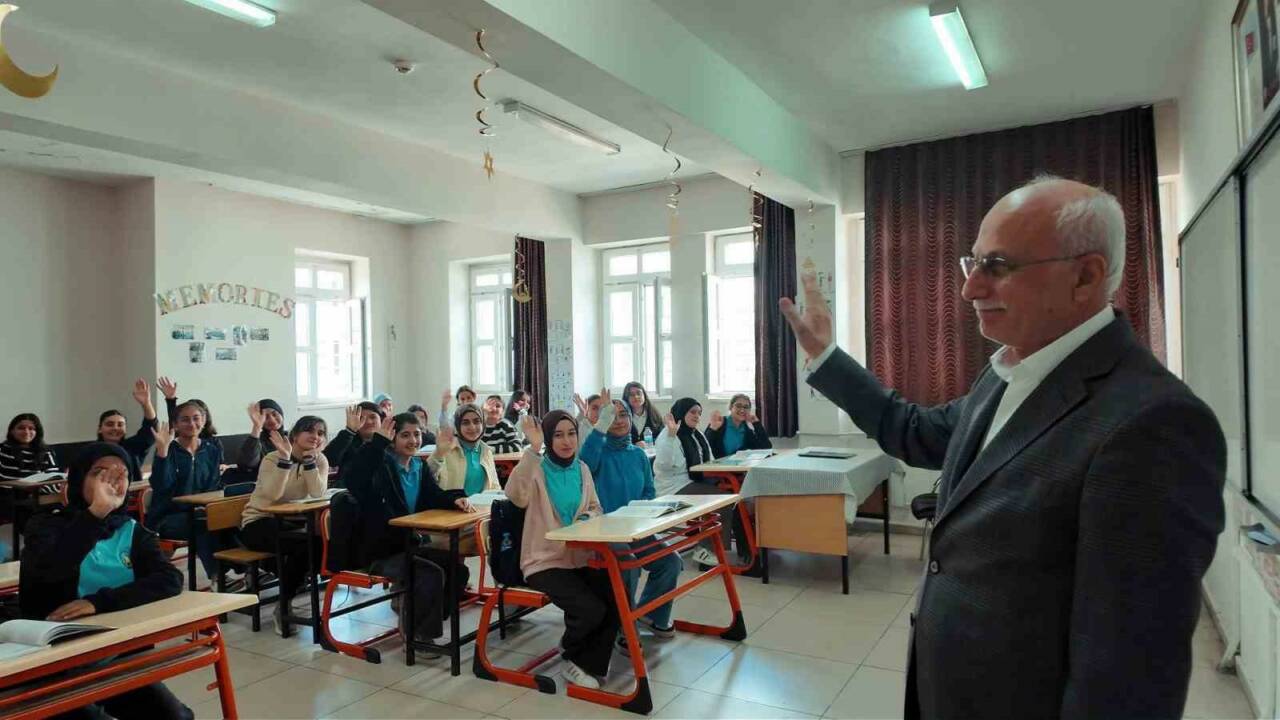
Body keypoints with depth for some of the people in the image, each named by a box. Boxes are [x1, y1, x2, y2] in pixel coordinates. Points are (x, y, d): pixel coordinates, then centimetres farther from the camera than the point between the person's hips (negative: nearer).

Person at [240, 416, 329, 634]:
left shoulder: (320, 459, -2)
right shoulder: (273, 458, -12)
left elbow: (318, 493, -19)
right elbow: (273, 494, -30)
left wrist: (309, 458, -24)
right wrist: (285, 457, -34)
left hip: (292, 520, 5)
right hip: (258, 522, -5)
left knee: (322, 540, -24)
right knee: (301, 544, -31)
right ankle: (284, 606, -12)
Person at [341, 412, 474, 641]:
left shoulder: (421, 466, 10)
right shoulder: (381, 466, -13)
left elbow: (434, 497, 2)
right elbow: (352, 480, -34)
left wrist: (456, 499, -21)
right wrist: (378, 441, -35)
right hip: (382, 552, -8)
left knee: (459, 569, -3)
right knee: (432, 575, -25)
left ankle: (416, 621, 13)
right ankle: (417, 636, -4)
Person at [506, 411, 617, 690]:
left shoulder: (581, 469, 8)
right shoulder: (537, 470, -10)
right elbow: (516, 494, -32)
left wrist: (586, 521, -6)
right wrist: (532, 450, -38)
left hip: (581, 557, 5)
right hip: (545, 562, -5)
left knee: (616, 601, -17)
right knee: (591, 609, -23)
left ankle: (589, 663, 7)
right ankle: (572, 656, 10)